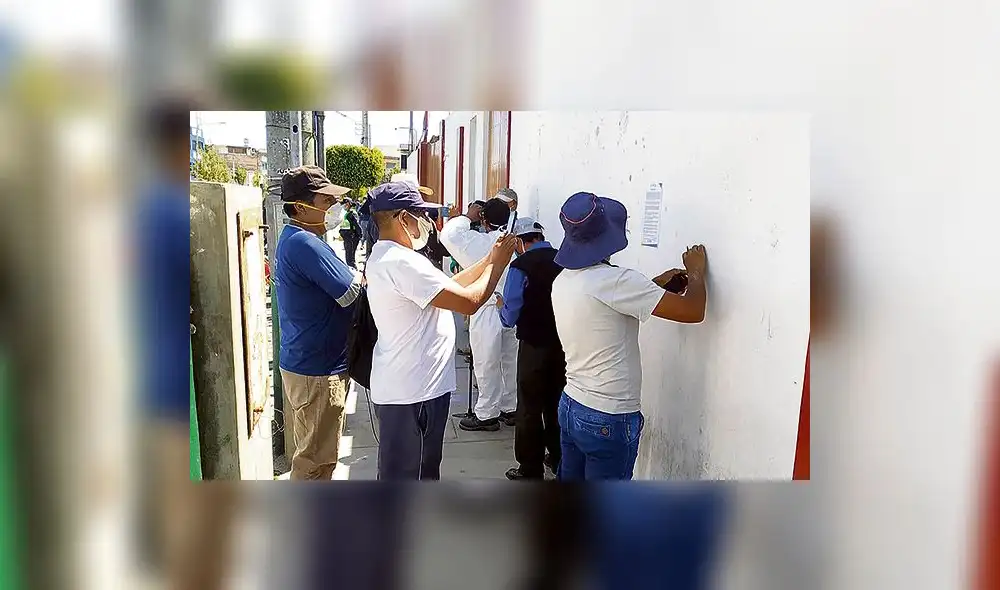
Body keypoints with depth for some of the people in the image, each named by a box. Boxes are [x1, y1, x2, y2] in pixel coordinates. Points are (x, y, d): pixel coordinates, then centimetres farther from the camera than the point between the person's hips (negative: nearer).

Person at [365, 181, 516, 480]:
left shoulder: (384, 257, 11)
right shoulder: (402, 262, -24)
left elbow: (449, 286, 14)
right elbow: (468, 301, -25)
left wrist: (489, 259, 8)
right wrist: (498, 263, -10)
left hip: (403, 385, 10)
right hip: (413, 392, -10)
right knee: (406, 474, 6)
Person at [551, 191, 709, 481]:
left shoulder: (563, 281, 2)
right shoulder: (615, 280, -24)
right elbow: (692, 311, -20)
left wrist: (655, 284, 17)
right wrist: (696, 272, -1)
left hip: (570, 406, 8)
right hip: (609, 419, -8)